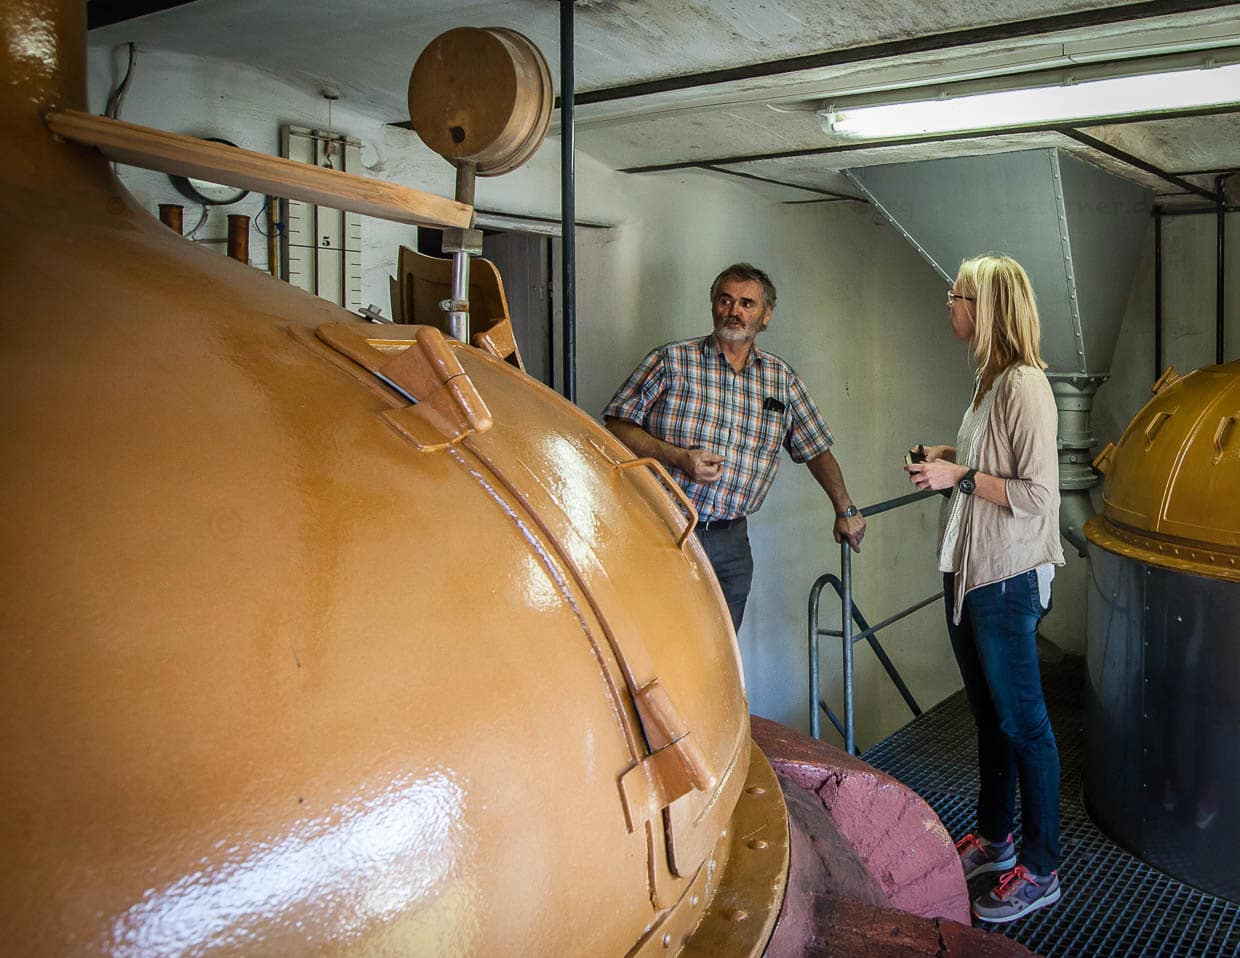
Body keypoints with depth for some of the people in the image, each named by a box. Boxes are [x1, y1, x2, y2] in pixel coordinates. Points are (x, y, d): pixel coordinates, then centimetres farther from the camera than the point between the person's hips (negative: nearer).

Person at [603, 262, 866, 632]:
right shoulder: (672, 361, 0)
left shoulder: (782, 379, 12)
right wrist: (678, 457, -15)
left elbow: (817, 449, 21)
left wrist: (845, 510, 23)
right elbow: (617, 425, -4)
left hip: (731, 543, 4)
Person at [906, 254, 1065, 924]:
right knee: (988, 713, 20)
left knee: (1021, 721, 3)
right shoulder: (989, 380, 11)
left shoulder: (1025, 385, -17)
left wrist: (961, 478, -18)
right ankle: (993, 839, 36)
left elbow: (1037, 495, -21)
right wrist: (951, 459, 6)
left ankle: (1040, 870, 17)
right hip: (969, 570, 9)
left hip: (1007, 579, -9)